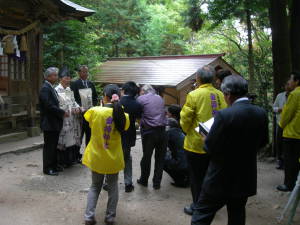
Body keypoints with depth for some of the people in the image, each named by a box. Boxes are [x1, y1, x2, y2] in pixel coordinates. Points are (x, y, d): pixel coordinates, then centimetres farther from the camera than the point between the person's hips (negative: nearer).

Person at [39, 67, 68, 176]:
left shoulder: (51, 88, 13)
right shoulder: (45, 88, -16)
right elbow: (49, 106, -24)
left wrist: (61, 113, 3)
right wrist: (63, 113, -16)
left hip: (54, 123, 9)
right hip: (49, 123, -9)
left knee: (54, 145, 16)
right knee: (49, 146, 0)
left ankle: (53, 166, 26)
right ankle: (47, 168, 10)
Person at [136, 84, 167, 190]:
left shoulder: (141, 99, 0)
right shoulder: (160, 98, 13)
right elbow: (163, 112, 16)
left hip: (149, 132, -3)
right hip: (162, 130, 3)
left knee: (146, 157, 11)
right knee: (160, 158, 11)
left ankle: (144, 180, 26)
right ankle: (157, 183, 17)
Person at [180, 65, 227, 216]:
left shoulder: (193, 95, -15)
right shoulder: (220, 95, -2)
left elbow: (185, 119, -11)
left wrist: (187, 131, 8)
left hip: (196, 143, -5)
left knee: (196, 178, 9)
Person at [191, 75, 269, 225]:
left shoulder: (224, 115, -23)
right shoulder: (261, 113, -4)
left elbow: (210, 148, -19)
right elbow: (263, 142, 10)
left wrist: (205, 139, 2)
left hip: (221, 180, -6)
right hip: (246, 179, 6)